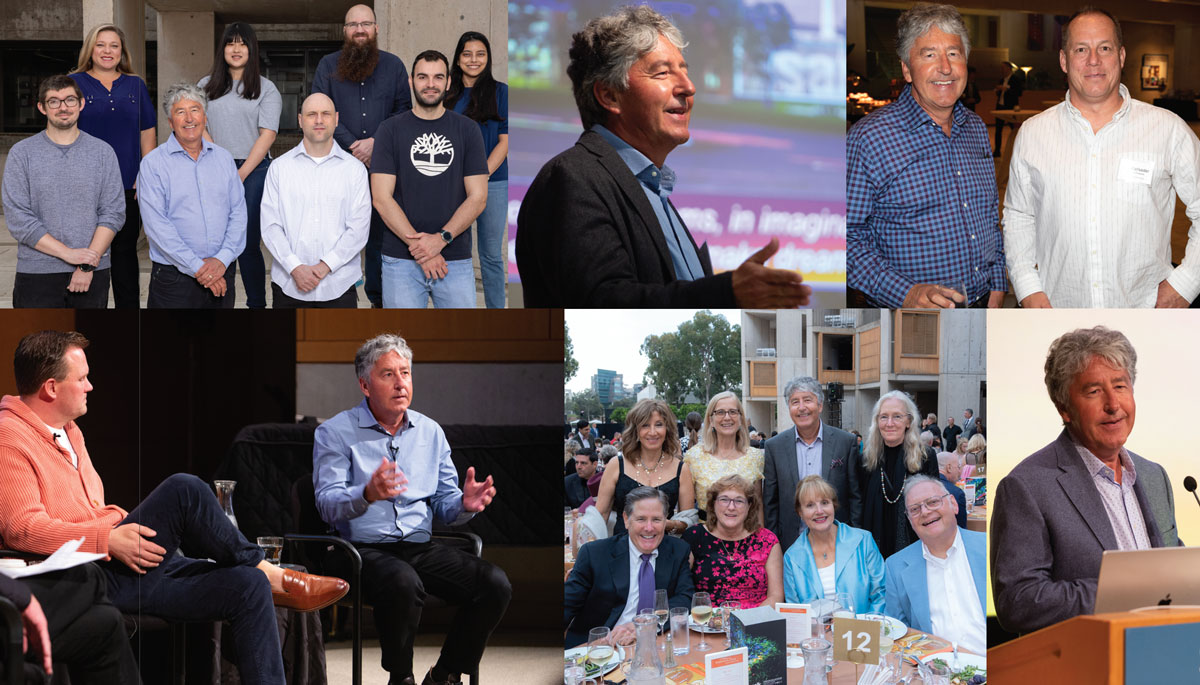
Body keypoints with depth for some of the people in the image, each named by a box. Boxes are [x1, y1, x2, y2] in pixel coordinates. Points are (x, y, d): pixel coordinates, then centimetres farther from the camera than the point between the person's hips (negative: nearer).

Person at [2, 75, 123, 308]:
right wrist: (69, 254, -13)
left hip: (93, 274, 1)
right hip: (37, 274, -1)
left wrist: (88, 264, -11)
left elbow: (114, 212, 1)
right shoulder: (22, 153, 2)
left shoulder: (102, 152, 7)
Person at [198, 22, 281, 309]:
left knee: (248, 241, -7)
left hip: (254, 170, -2)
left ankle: (257, 304, -2)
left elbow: (267, 134, -2)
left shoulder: (266, 89, 6)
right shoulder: (207, 86, 15)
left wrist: (241, 174, -11)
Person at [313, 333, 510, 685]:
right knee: (404, 584, -39)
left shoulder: (430, 432, 16)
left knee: (495, 584, -20)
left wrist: (465, 504, -9)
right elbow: (327, 504, -9)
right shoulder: (335, 432, 2)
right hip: (366, 548, -5)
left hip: (421, 546, 5)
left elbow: (444, 506, 16)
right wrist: (367, 495, -30)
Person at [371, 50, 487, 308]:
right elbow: (382, 198, -3)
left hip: (456, 259, 1)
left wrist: (442, 238, -12)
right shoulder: (391, 129, 5)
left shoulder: (467, 130, 8)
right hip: (401, 260, -1)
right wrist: (418, 246, -12)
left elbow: (478, 197, 2)